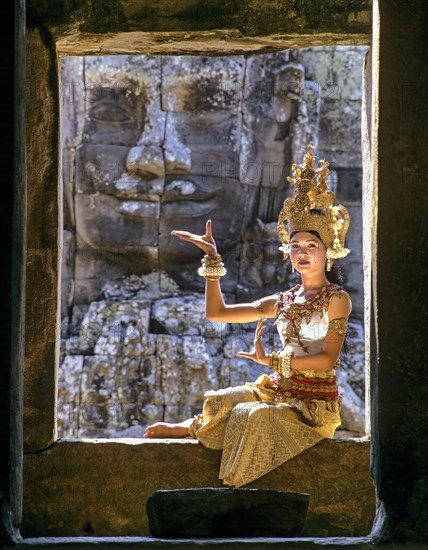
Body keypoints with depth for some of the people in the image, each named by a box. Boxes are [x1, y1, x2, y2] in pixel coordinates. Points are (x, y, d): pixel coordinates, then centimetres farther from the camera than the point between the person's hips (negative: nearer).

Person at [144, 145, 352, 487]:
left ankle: (192, 428, -12)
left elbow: (328, 358, -14)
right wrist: (213, 260, 8)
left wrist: (272, 360, -17)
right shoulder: (282, 302, 14)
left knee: (256, 416, -31)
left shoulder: (337, 299, -3)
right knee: (226, 401, -24)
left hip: (315, 404, -5)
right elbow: (217, 312, 12)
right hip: (279, 392, 5)